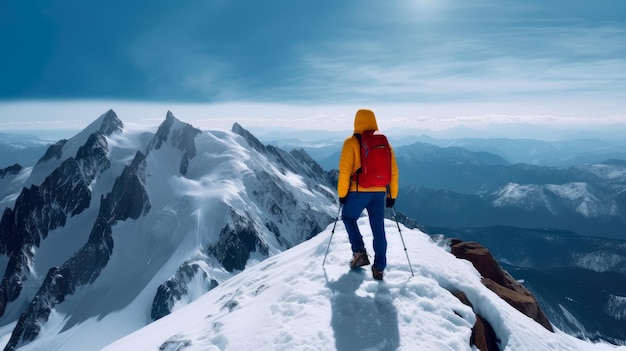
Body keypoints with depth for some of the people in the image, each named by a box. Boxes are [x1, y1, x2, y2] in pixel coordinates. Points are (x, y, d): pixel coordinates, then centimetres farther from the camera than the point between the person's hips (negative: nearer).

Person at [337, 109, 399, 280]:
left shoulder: (351, 143, -5)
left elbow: (345, 171, -11)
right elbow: (393, 172, 9)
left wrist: (342, 193, -1)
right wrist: (392, 195, 16)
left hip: (358, 192, -3)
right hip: (379, 193, 4)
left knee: (348, 218, 22)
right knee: (378, 230, 10)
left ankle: (359, 252, 10)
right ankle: (379, 269, 14)